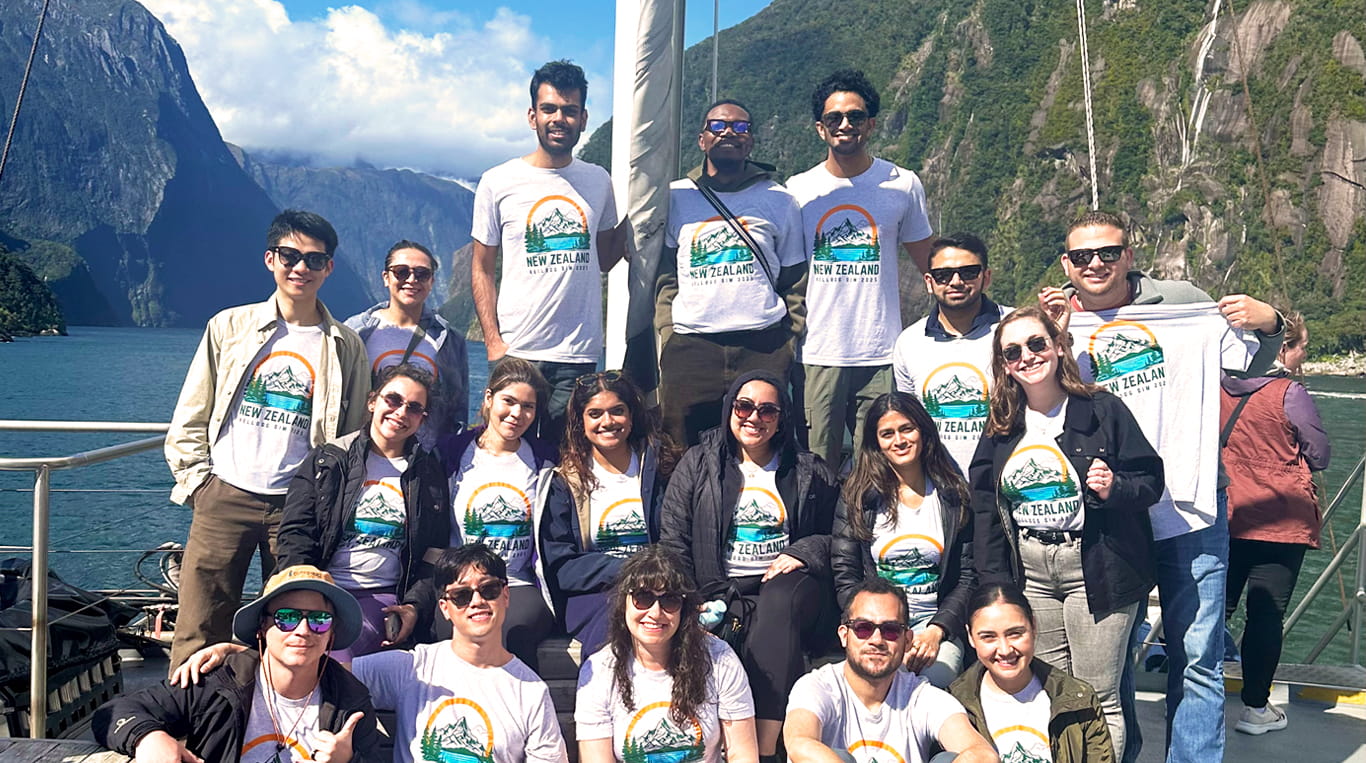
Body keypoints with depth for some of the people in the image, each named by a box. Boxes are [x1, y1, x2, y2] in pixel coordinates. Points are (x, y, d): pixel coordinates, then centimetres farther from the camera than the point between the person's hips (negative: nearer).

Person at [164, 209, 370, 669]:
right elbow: (189, 418, 11)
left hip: (297, 507, 0)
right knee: (200, 633, -1)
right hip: (223, 498, 0)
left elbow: (355, 434, 11)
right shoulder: (229, 327, 7)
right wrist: (197, 480, 2)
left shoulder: (345, 347, 7)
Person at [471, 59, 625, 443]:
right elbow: (482, 270, 3)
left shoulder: (598, 181, 8)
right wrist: (493, 342, -7)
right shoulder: (499, 182, 0)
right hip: (516, 353, -2)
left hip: (579, 355, 2)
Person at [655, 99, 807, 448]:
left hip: (764, 347, 0)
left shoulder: (779, 201, 12)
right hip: (689, 348, 0)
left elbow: (794, 281, 13)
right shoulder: (675, 198, 11)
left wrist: (792, 343, 5)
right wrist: (666, 335, 0)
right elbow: (663, 275, 10)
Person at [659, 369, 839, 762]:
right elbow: (673, 543, 9)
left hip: (789, 584, 0)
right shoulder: (697, 465, 14)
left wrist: (801, 553, -4)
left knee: (778, 601, -37)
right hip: (722, 593, 1)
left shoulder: (810, 471, 16)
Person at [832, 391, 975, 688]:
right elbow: (844, 577, 2)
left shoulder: (955, 496, 9)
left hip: (935, 623, 1)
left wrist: (936, 630, -10)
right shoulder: (857, 496, 7)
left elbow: (969, 577, 6)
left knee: (934, 678, -31)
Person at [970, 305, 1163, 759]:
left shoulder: (1102, 409, -3)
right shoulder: (1000, 428, 8)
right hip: (1028, 572, 4)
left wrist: (1115, 488, -22)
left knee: (1098, 698, 1)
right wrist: (995, 585, 3)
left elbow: (1150, 480, -1)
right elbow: (985, 510, 9)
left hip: (1094, 569, -4)